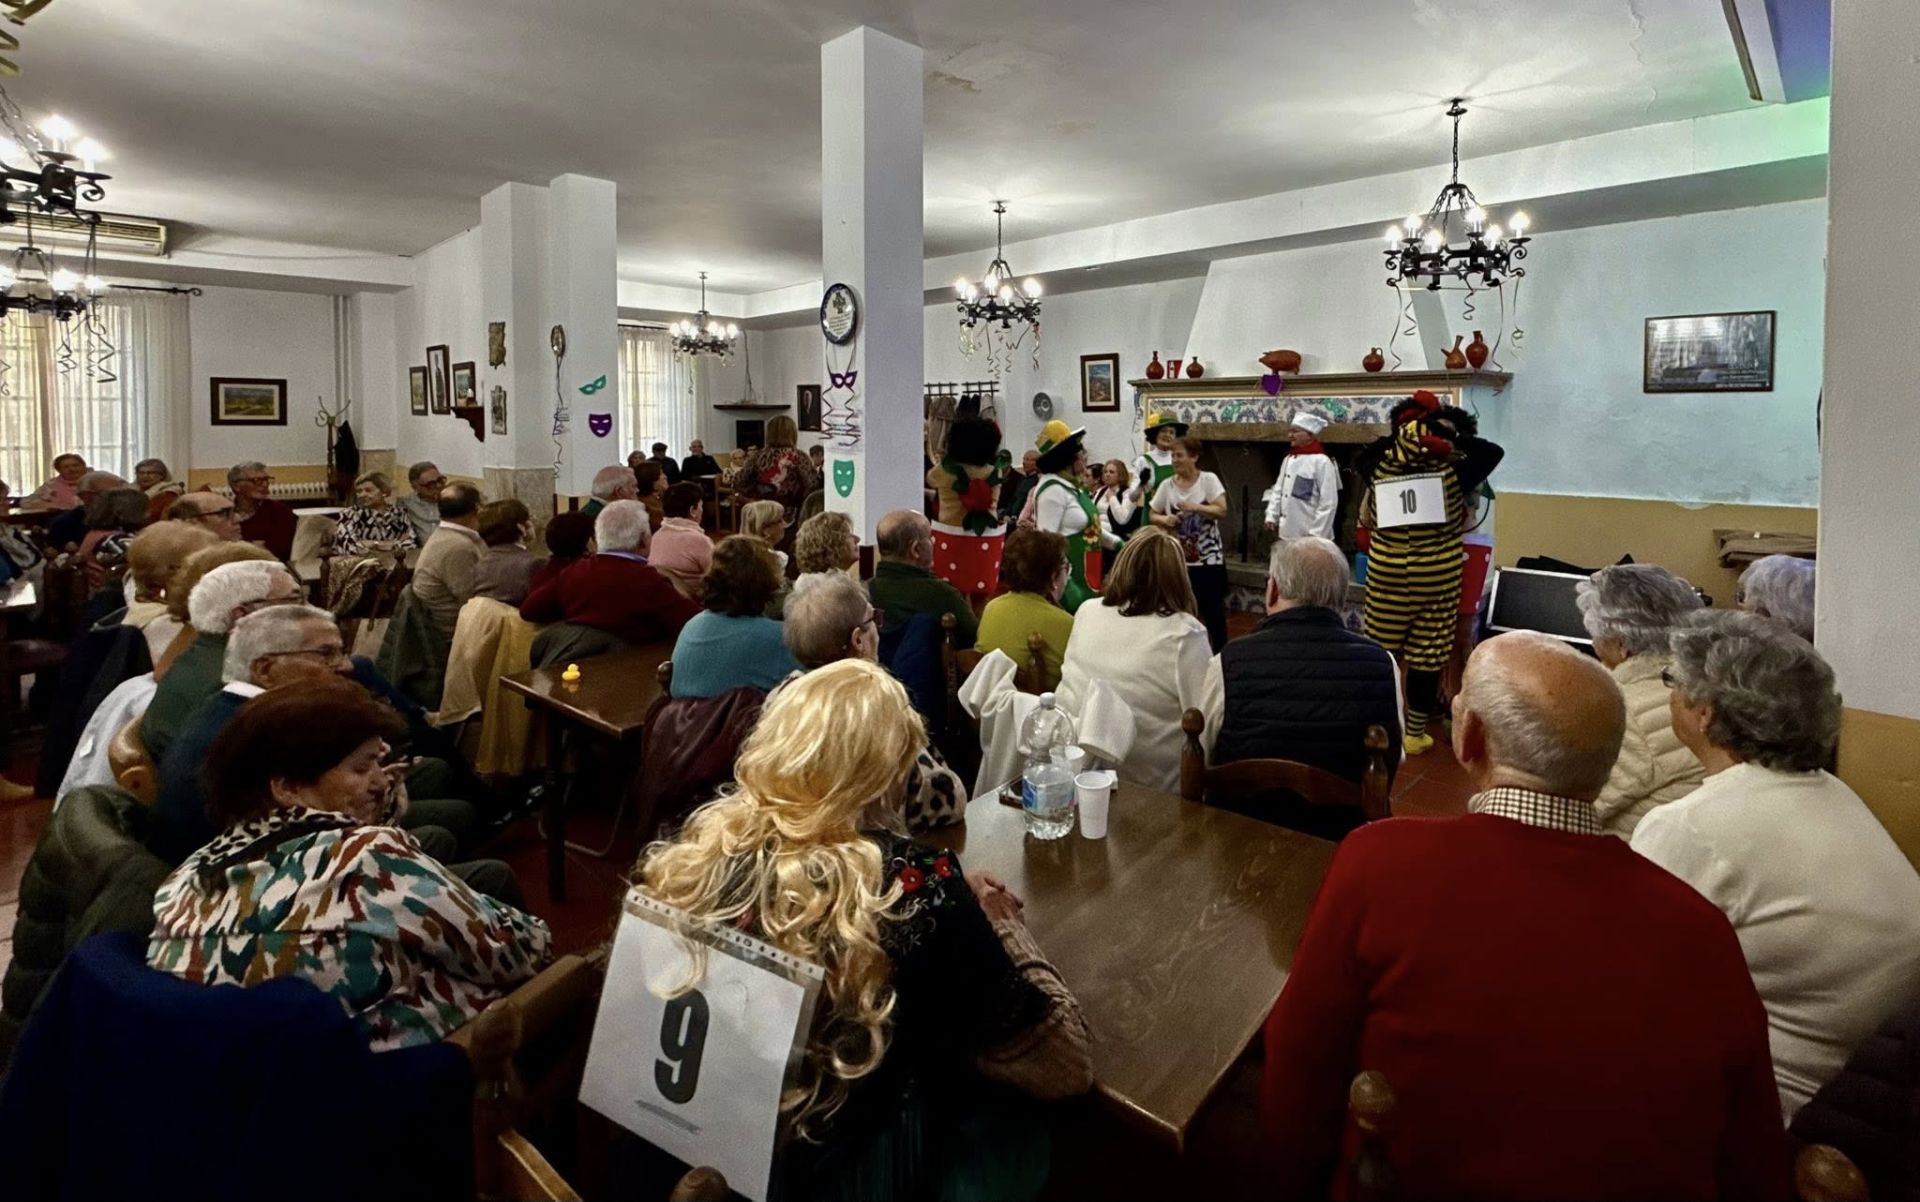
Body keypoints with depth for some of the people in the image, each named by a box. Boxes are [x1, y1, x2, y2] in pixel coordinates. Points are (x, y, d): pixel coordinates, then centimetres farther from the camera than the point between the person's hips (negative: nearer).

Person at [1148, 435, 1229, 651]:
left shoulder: (1209, 479, -5)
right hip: (1179, 558, 3)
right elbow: (1153, 515, 10)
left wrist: (1194, 507, -24)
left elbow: (1222, 510, -14)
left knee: (1213, 609, 3)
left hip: (1209, 557, -3)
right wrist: (1164, 520, -12)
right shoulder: (1167, 485, 3)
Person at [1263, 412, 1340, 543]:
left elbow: (1329, 503, -15)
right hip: (1287, 533, 8)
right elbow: (1278, 490, 17)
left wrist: (1316, 534, -17)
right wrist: (1271, 516, 8)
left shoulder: (1322, 461, -12)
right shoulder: (1288, 459, 11)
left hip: (1309, 536, -8)